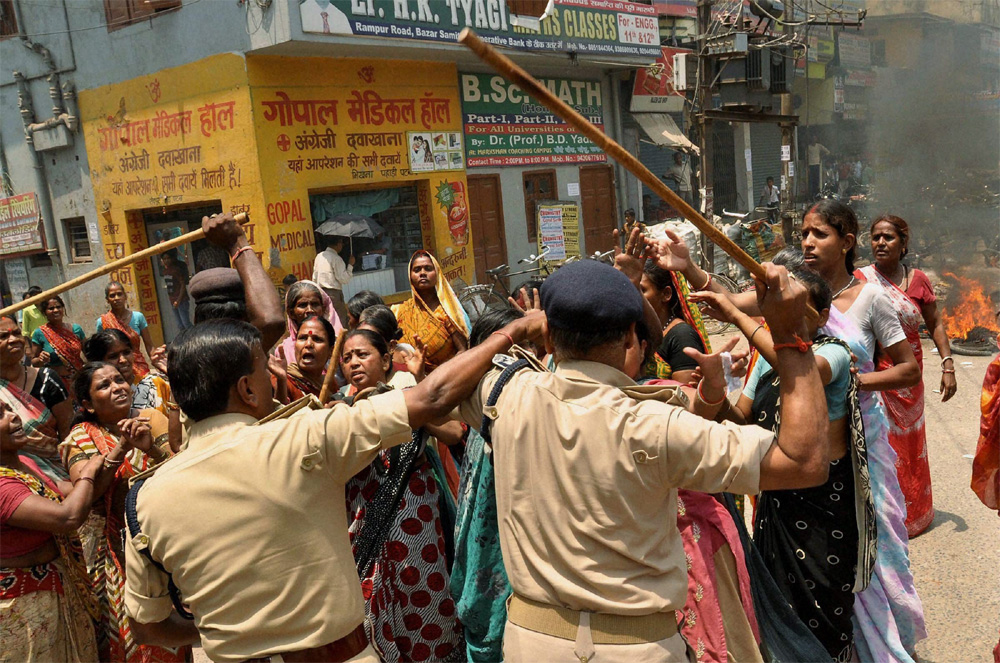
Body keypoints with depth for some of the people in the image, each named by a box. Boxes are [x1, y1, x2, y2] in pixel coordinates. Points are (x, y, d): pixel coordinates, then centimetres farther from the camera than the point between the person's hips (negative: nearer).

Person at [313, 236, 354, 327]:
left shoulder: (319, 256, 12)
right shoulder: (336, 259, -11)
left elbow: (314, 278, 15)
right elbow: (344, 279, -13)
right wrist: (350, 265, -5)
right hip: (334, 293, -8)